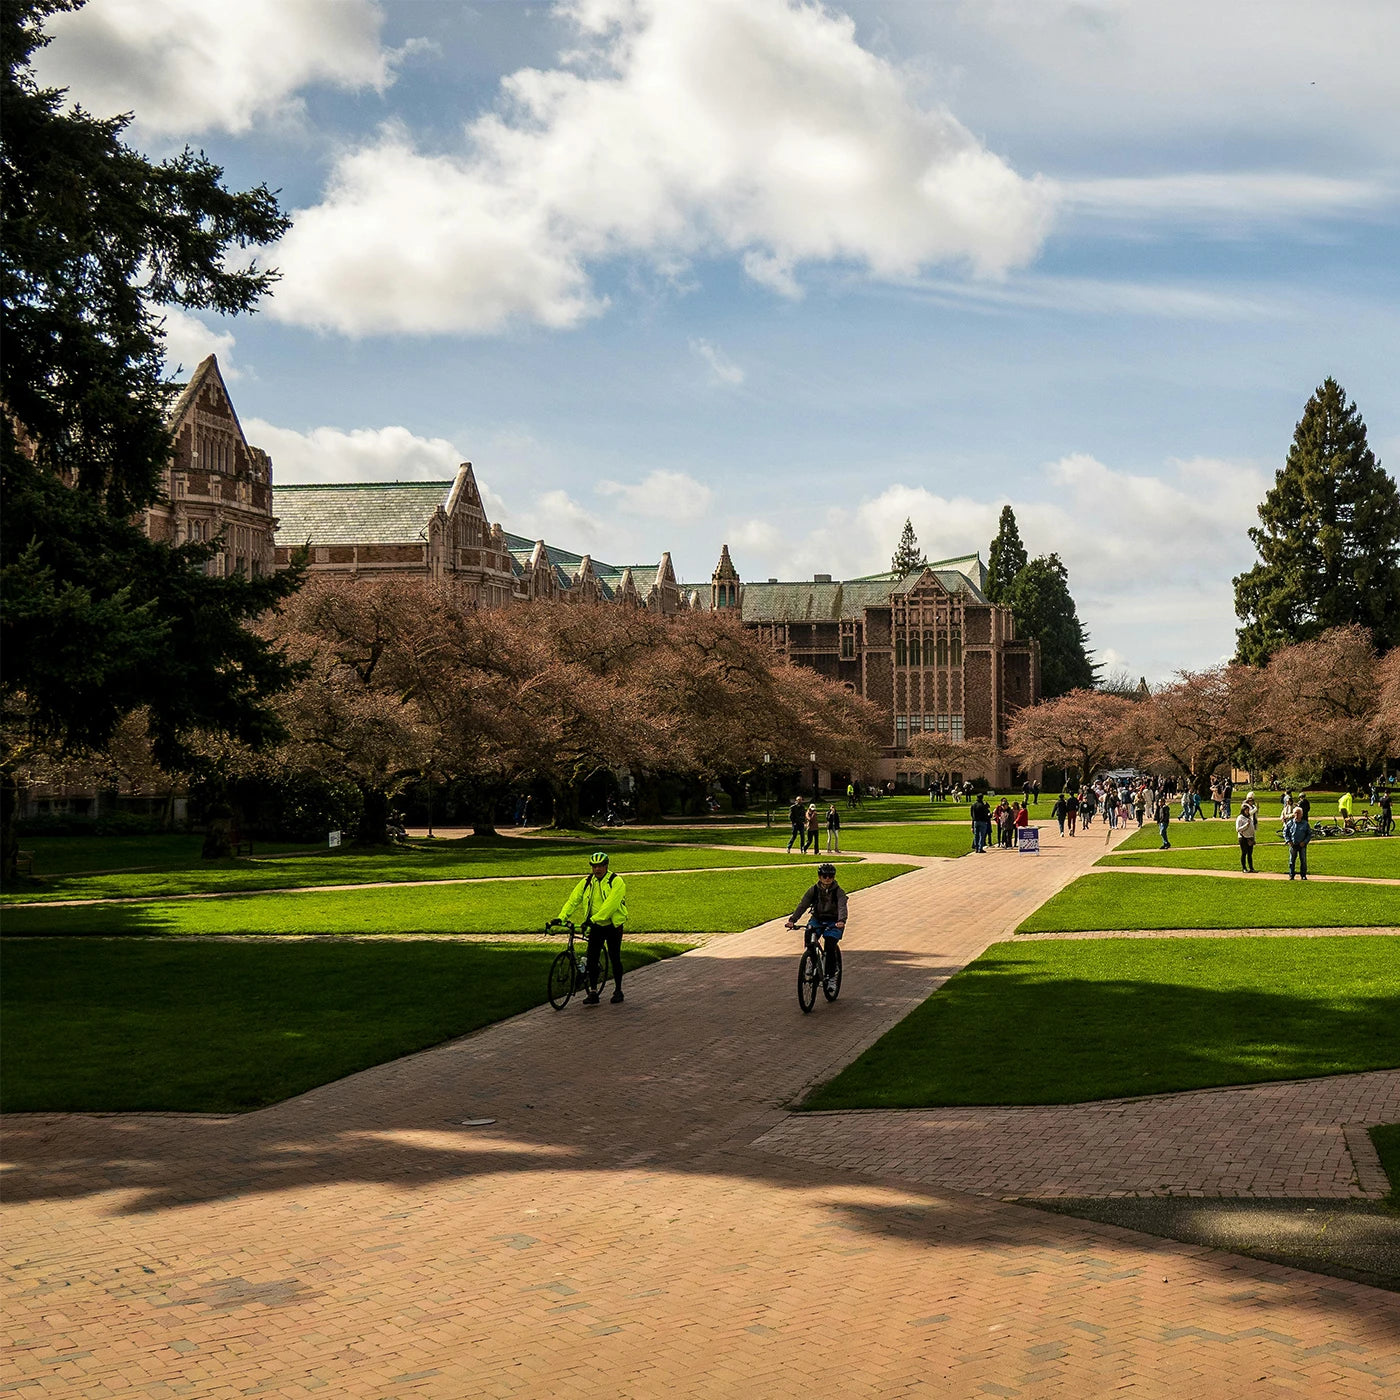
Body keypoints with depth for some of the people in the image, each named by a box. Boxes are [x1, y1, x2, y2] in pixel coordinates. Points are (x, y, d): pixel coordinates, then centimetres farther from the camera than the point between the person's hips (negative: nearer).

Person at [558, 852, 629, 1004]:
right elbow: (573, 900, -3)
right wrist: (561, 917, -17)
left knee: (614, 959, 3)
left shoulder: (616, 882, -12)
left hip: (613, 925, -4)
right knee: (592, 958, -4)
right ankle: (593, 993, 1)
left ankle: (618, 990, 18)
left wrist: (594, 919, -33)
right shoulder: (586, 882, 3)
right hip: (595, 926, 4)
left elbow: (610, 904, -24)